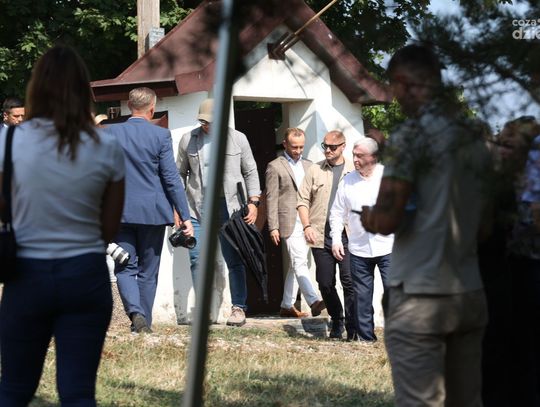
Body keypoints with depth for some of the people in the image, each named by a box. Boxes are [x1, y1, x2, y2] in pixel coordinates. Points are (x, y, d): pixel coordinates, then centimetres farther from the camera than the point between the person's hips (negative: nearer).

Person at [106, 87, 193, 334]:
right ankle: (144, 322, 15)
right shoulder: (161, 135, -6)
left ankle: (136, 313, -18)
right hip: (153, 212, -1)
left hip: (120, 212, 1)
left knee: (125, 268, 5)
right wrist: (184, 216, -3)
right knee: (148, 272, 11)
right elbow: (171, 178, -7)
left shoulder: (110, 133, -1)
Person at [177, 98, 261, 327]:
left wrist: (253, 202, 0)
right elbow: (180, 174, 12)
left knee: (234, 260, 1)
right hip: (197, 207, 1)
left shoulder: (237, 139, 4)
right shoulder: (188, 140, 6)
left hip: (229, 207, -1)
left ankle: (239, 308, 9)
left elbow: (250, 172, 9)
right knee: (196, 259, -4)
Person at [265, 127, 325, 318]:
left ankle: (287, 306, 16)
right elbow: (271, 198, -4)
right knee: (299, 262, -16)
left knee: (296, 264, 9)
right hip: (289, 222, -7)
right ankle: (314, 301, -29)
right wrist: (273, 227, -10)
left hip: (307, 222, 7)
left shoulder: (307, 165, 17)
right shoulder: (275, 167, -1)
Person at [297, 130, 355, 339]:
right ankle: (336, 322, 23)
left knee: (349, 281, -10)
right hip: (321, 236, 2)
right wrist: (307, 226, -3)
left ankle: (352, 328, -6)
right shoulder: (315, 170, 10)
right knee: (325, 283, 6)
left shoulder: (354, 171, 7)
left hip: (347, 235, -2)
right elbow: (303, 200, 10)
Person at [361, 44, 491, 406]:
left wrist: (364, 216, 6)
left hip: (420, 296, -7)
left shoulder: (413, 133, -10)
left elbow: (387, 220, -14)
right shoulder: (475, 136, 11)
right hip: (471, 294, 7)